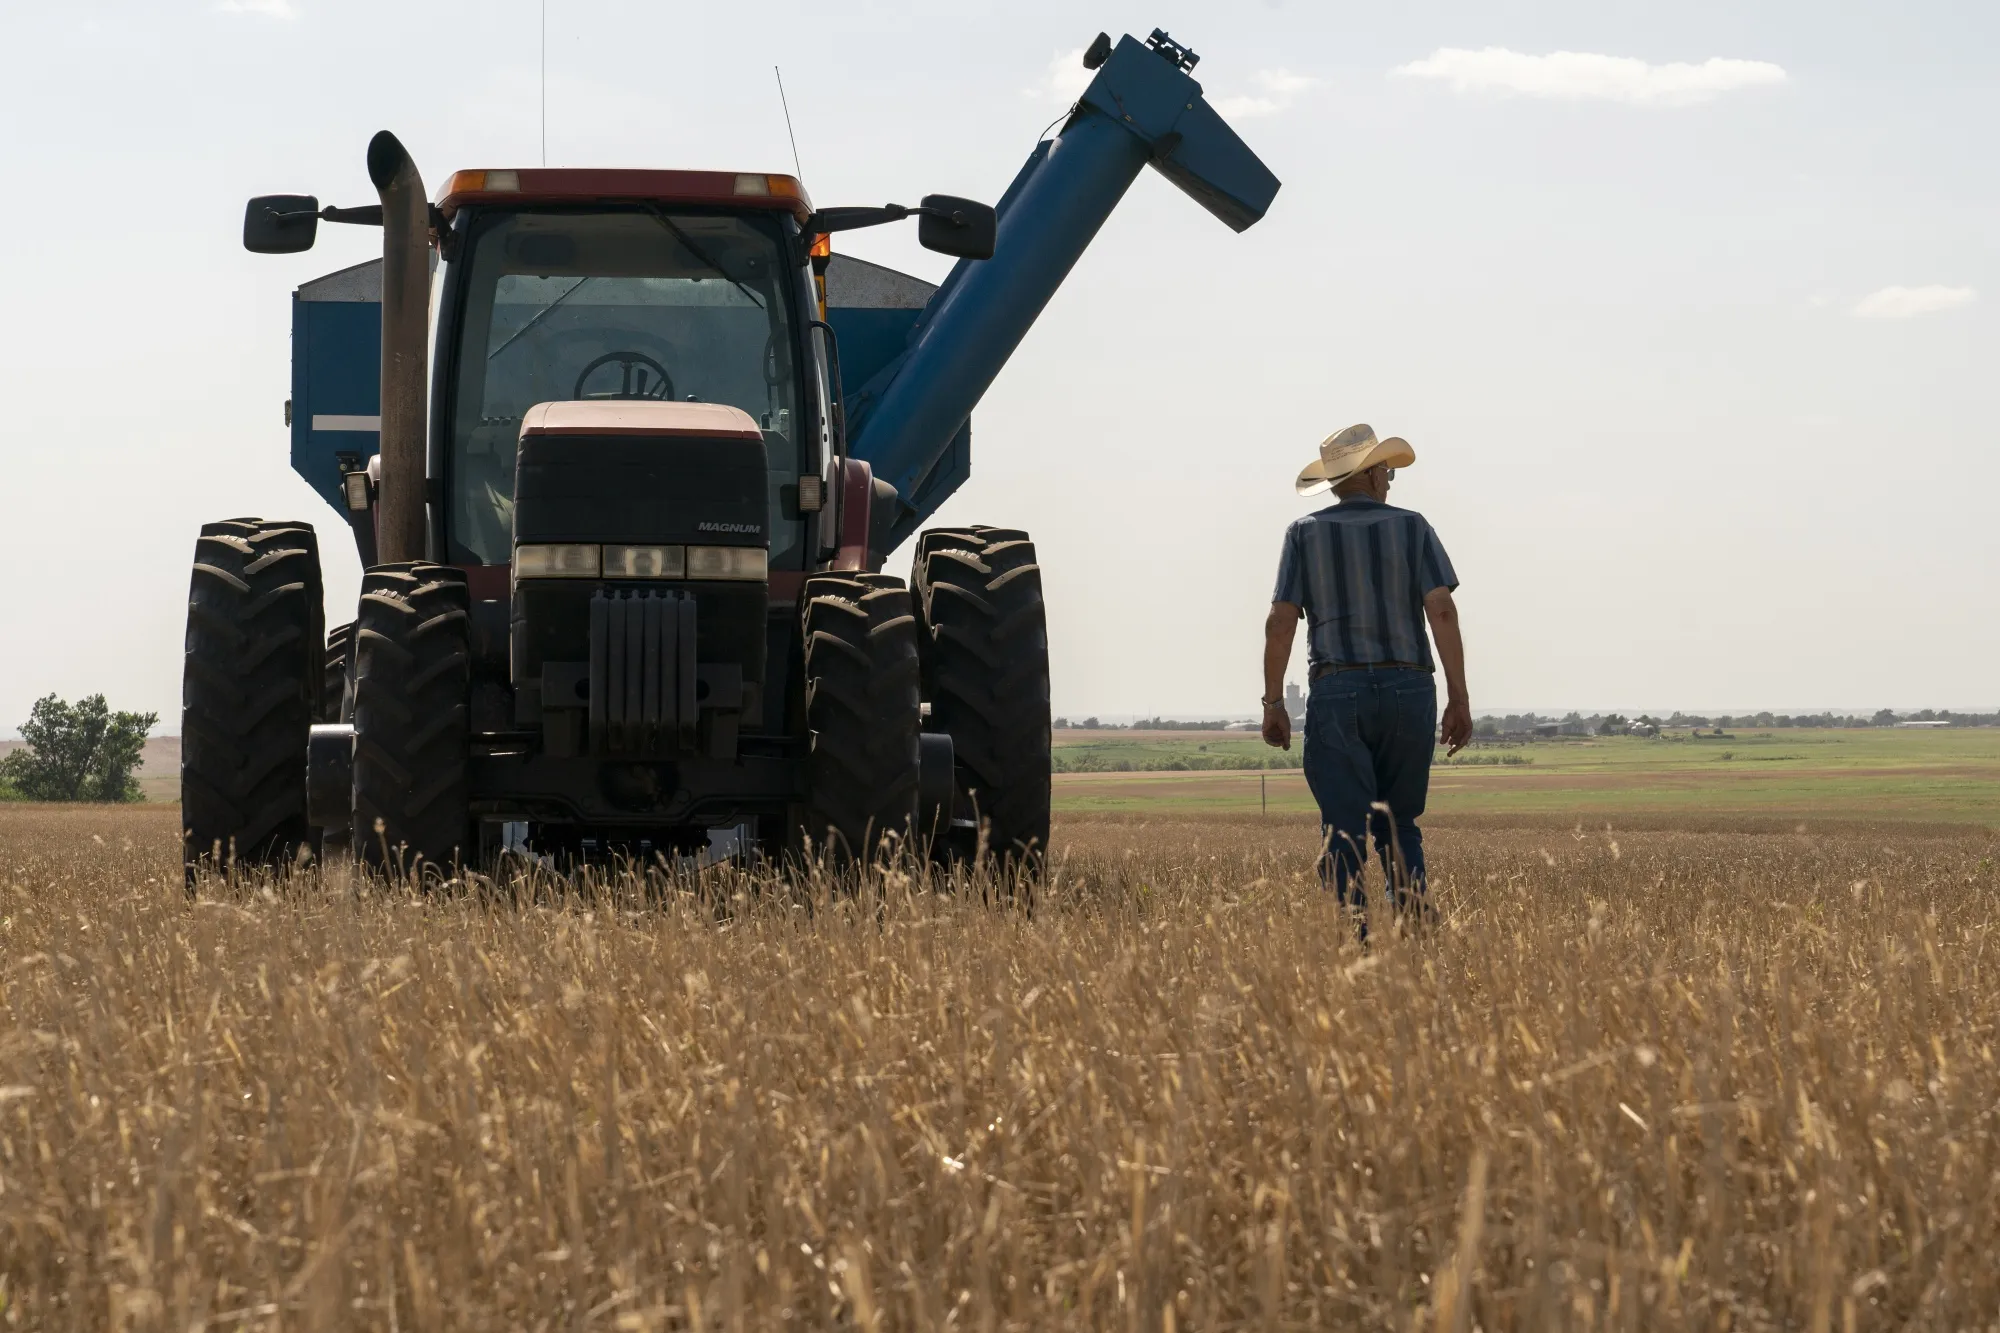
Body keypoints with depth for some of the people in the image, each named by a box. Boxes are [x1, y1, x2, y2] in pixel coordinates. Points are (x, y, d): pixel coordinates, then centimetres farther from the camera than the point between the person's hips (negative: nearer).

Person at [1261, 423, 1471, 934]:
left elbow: (1280, 621, -2)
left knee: (1344, 829, -3)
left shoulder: (1305, 533, 5)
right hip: (1408, 690, 1)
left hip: (1336, 694, -1)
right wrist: (1459, 698, -5)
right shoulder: (1411, 527, 6)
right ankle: (1411, 910, -6)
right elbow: (1441, 610, -5)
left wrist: (1273, 704, 2)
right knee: (1398, 821, 14)